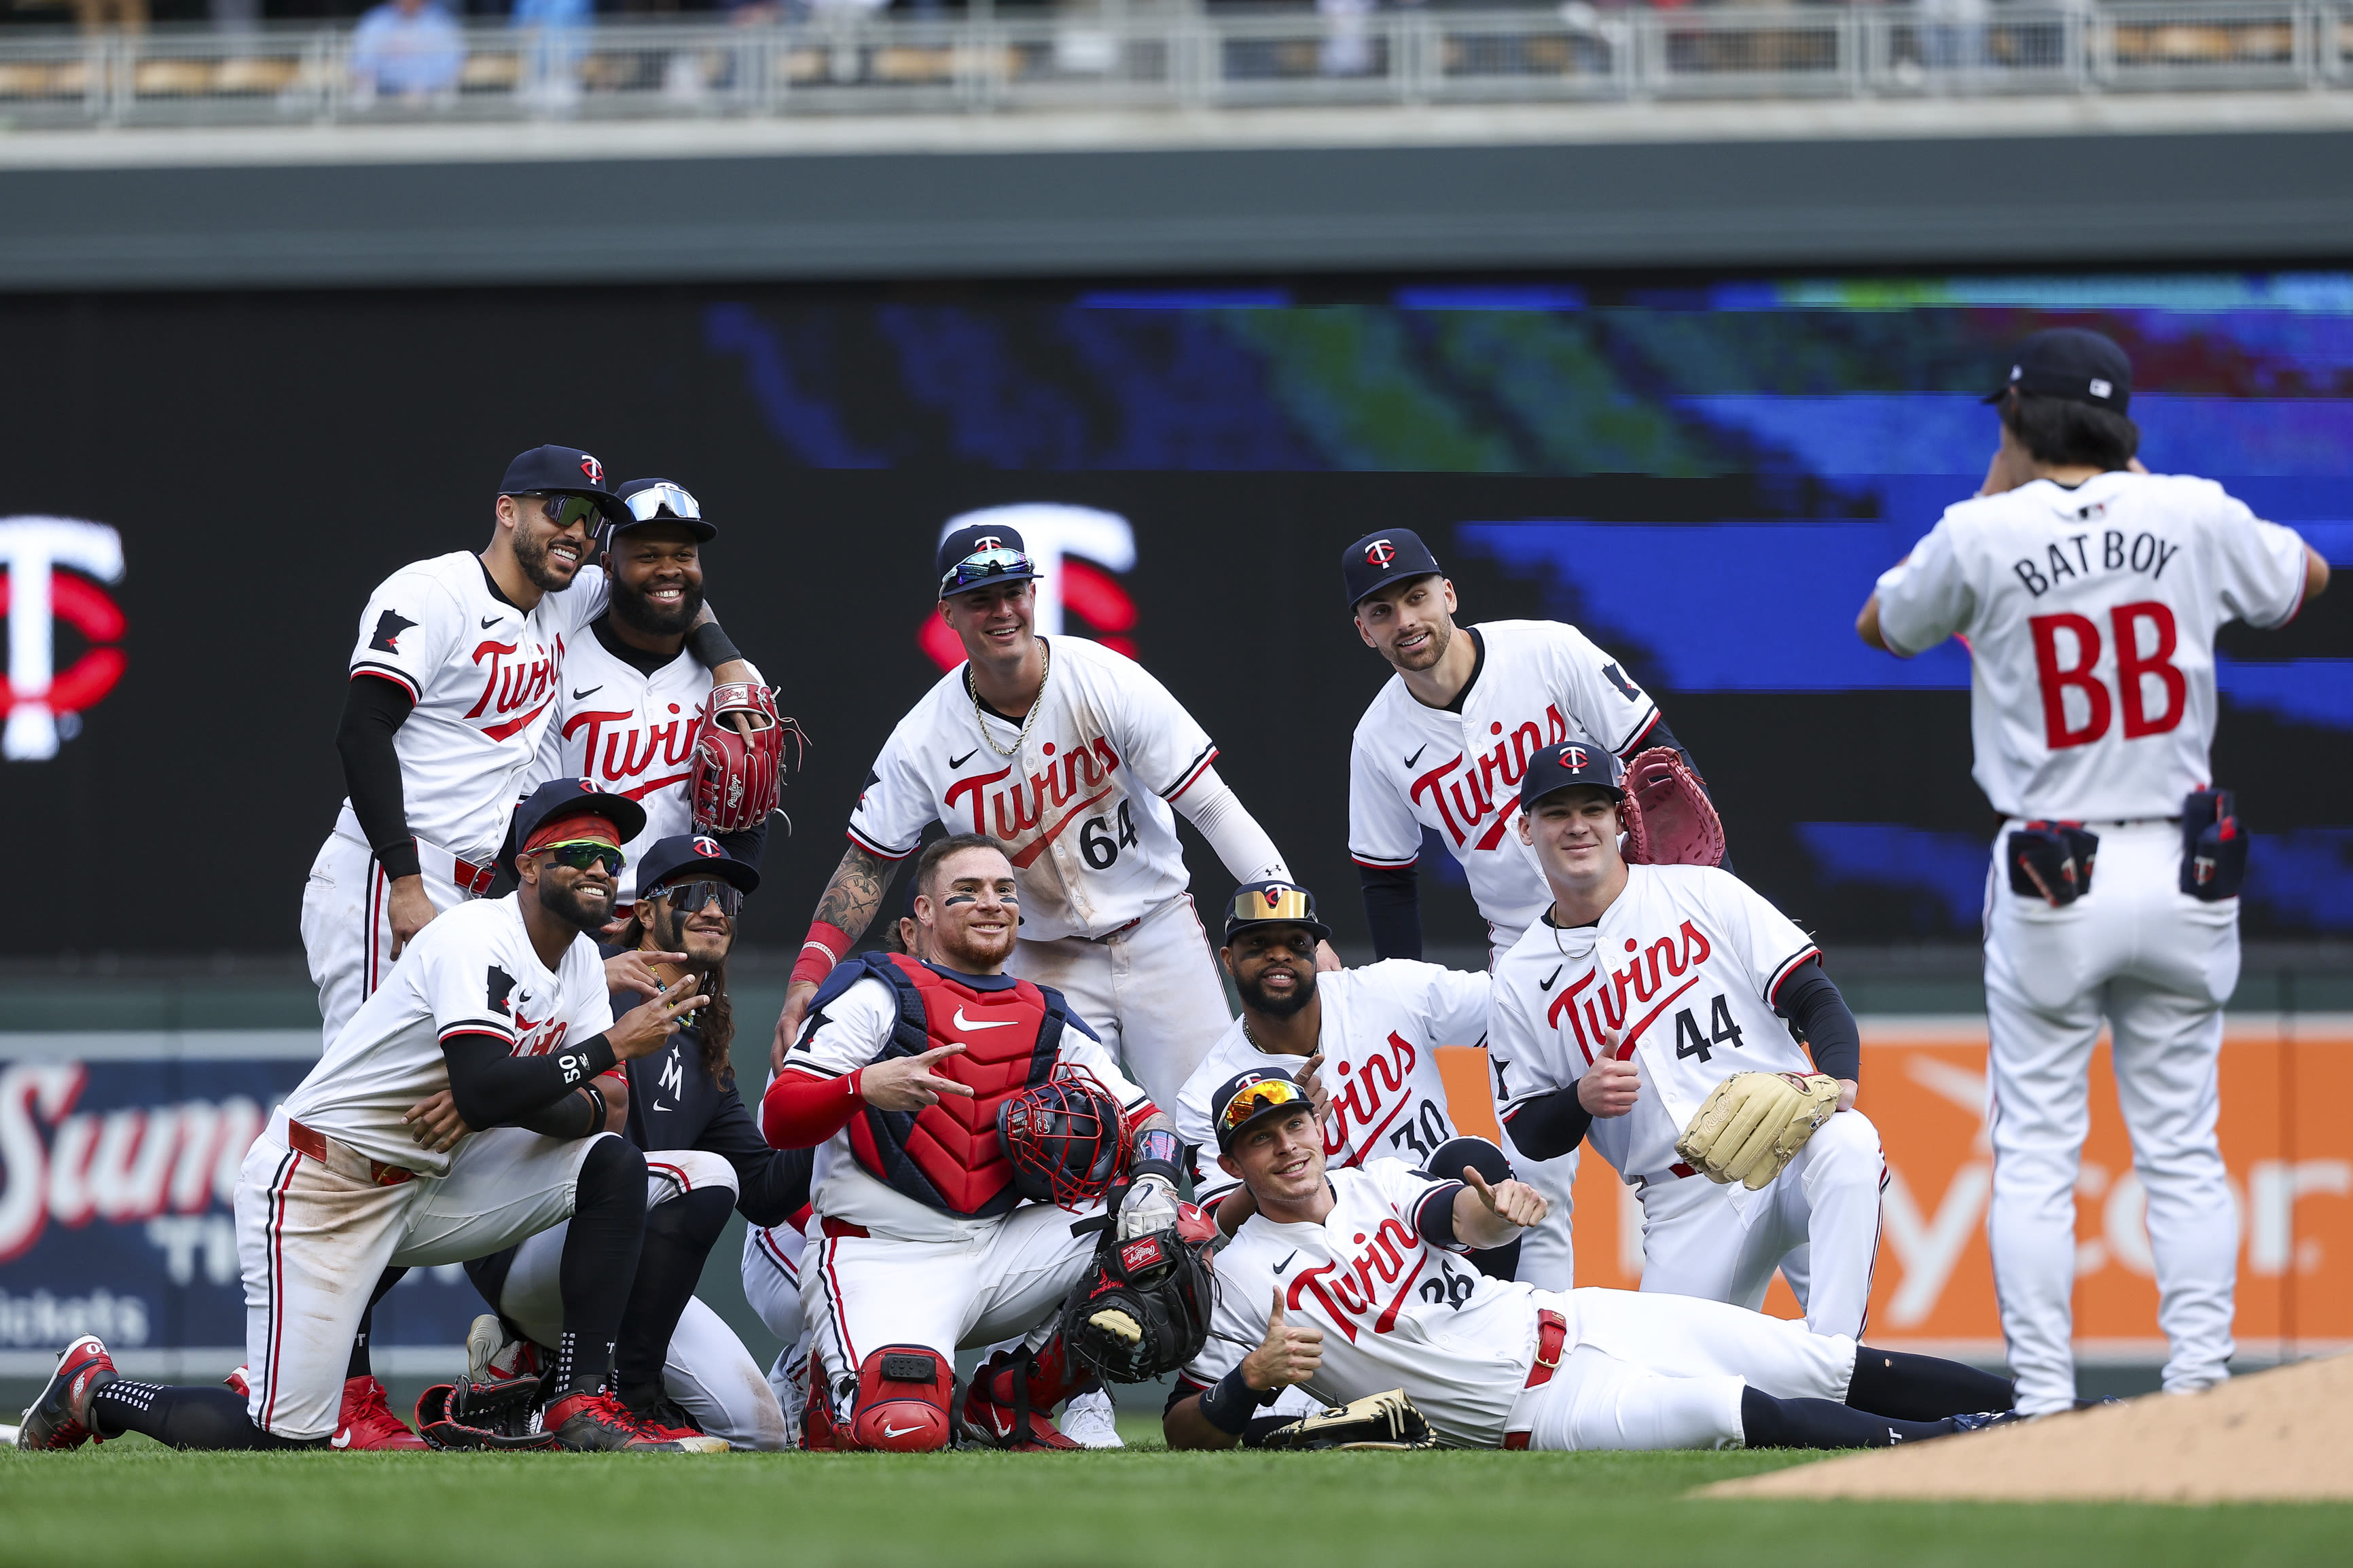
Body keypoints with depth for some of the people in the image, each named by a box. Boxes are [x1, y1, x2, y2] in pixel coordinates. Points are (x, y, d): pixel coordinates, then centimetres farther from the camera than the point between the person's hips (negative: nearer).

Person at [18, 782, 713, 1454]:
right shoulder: (478, 937, -20)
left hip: (425, 1184, 8)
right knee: (285, 1438, -14)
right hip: (317, 1187, -8)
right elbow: (484, 1092, -33)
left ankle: (578, 1401, -6)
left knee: (612, 1164, -9)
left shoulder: (579, 960, 6)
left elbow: (590, 1109, -2)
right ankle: (92, 1387, 13)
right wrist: (610, 1048, -27)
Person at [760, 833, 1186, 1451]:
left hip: (1000, 1250, 5)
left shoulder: (1047, 1022, 17)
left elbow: (1147, 1122, 13)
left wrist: (1153, 1184, -11)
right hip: (884, 1261, -5)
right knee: (904, 1428, -31)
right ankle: (842, 1391, 11)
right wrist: (863, 1088, -31)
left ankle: (1015, 1398, 4)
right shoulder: (877, 996, -1)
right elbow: (779, 1120, -10)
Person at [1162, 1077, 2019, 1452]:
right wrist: (1252, 1380, -27)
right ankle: (1963, 1444, -26)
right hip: (1532, 1410, -6)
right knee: (1740, 1412, -27)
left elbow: (1459, 1214, -9)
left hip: (1577, 1321, 6)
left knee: (1830, 1364, -1)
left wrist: (1497, 1208, -35)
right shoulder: (1243, 1277, -3)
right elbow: (1183, 1430, -5)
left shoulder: (1379, 1181, 11)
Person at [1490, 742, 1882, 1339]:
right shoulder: (1519, 980, 10)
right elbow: (1529, 1136, 11)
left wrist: (1840, 1083, -19)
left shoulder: (1704, 893, 5)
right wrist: (1582, 1099, -12)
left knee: (1846, 1146, -37)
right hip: (1684, 1210, 3)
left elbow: (1814, 998, 1)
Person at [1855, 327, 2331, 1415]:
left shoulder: (1984, 536, -7)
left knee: (2035, 1150, 4)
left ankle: (2043, 1398, -2)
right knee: (2183, 1149, 8)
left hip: (2049, 882, -2)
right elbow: (2307, 579, 20)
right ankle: (2197, 1389, 2)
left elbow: (1880, 626, 12)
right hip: (2184, 874, 2)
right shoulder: (2194, 517, -1)